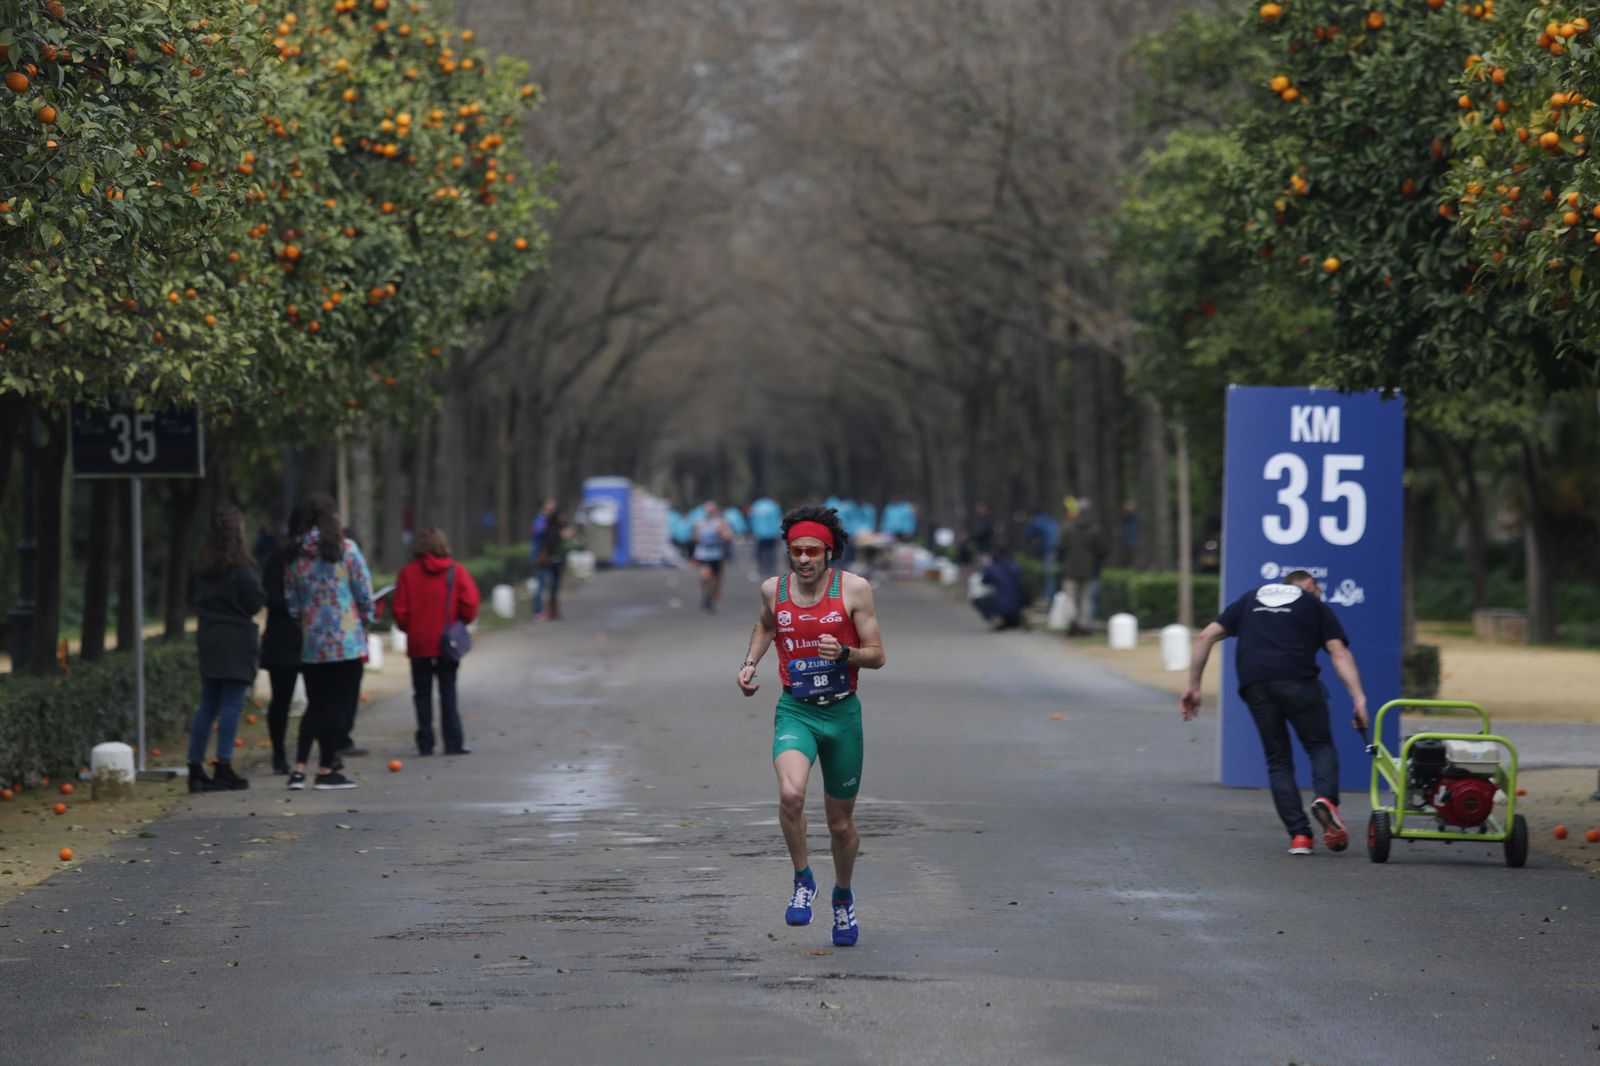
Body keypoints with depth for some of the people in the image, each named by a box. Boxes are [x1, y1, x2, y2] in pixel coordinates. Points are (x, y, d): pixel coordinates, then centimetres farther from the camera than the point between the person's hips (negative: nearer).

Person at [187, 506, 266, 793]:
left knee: (207, 705, 10)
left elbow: (198, 601, 13)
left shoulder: (203, 567, 9)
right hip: (236, 640, -7)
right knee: (231, 705, -5)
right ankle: (223, 767, -8)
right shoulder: (238, 565, -13)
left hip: (208, 639, 7)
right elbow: (255, 600, -12)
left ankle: (195, 769, 9)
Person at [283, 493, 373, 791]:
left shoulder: (296, 556, 4)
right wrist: (365, 621, 12)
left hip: (310, 643, 4)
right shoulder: (346, 549, -7)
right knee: (339, 703, 2)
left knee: (316, 705, 13)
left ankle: (299, 768, 4)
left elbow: (291, 600, 7)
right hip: (347, 640, -4)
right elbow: (364, 593, -5)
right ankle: (326, 769, 2)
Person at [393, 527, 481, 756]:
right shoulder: (456, 571, -3)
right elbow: (470, 603, -9)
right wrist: (459, 623, 9)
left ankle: (425, 744, 4)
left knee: (422, 694, 7)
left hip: (419, 644, 0)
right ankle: (453, 742, 1)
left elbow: (400, 609, -4)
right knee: (448, 692, 7)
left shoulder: (408, 572, -4)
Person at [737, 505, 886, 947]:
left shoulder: (854, 589, -8)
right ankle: (803, 881, -7)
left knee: (841, 823, 10)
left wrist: (843, 653, -23)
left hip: (842, 712, 0)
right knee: (791, 794, -29)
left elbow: (877, 656, -3)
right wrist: (750, 663, 9)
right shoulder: (773, 589, 0)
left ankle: (843, 897, 38)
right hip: (795, 711, 0)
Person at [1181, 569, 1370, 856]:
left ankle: (1299, 835, 2)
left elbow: (1205, 637, 21)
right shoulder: (1315, 604, 21)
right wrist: (1359, 699, -2)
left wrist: (1193, 687, 22)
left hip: (1254, 684, 2)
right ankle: (1326, 797, -17)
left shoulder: (1250, 599, 30)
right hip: (1297, 680, -2)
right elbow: (1339, 653, 6)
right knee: (1320, 746, 14)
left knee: (1278, 760, 13)